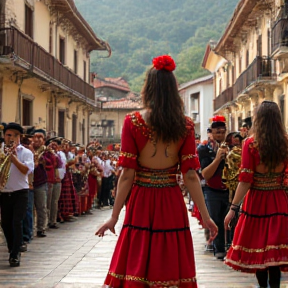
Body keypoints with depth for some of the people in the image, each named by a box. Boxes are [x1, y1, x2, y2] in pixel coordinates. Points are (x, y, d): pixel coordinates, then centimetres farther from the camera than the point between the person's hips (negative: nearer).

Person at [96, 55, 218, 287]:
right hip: (172, 205, 2)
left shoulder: (132, 122, -7)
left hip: (141, 204, -1)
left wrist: (115, 216, -4)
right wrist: (205, 216, 1)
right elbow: (190, 176, -6)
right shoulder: (185, 126, -3)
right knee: (171, 267, 10)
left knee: (135, 268, 7)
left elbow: (127, 175, -9)